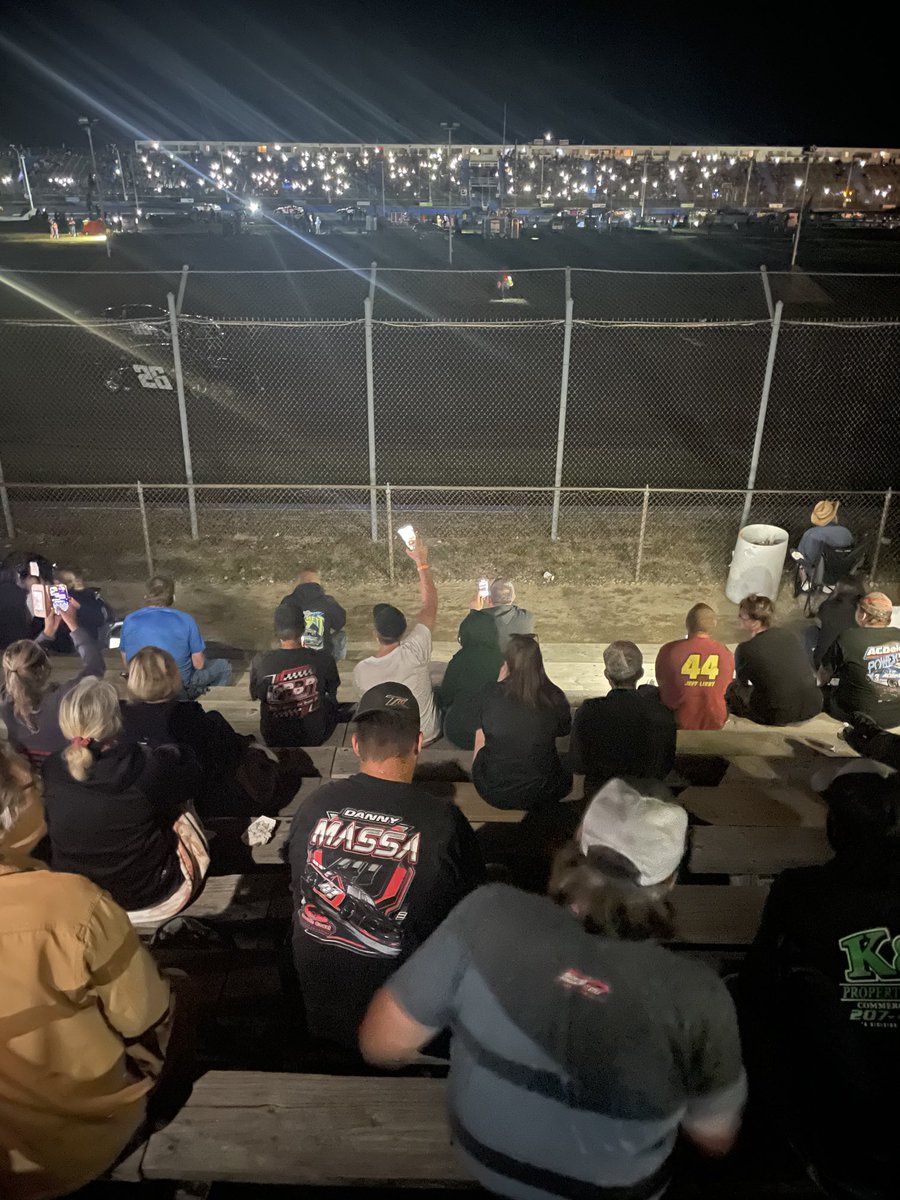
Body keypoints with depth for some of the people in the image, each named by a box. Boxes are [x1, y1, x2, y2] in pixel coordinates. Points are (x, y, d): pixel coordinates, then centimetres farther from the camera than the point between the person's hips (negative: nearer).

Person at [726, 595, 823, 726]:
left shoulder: (745, 649, -15)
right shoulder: (789, 635, 2)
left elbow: (742, 683, 5)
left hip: (780, 716, -6)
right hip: (813, 708, 6)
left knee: (730, 690, 12)